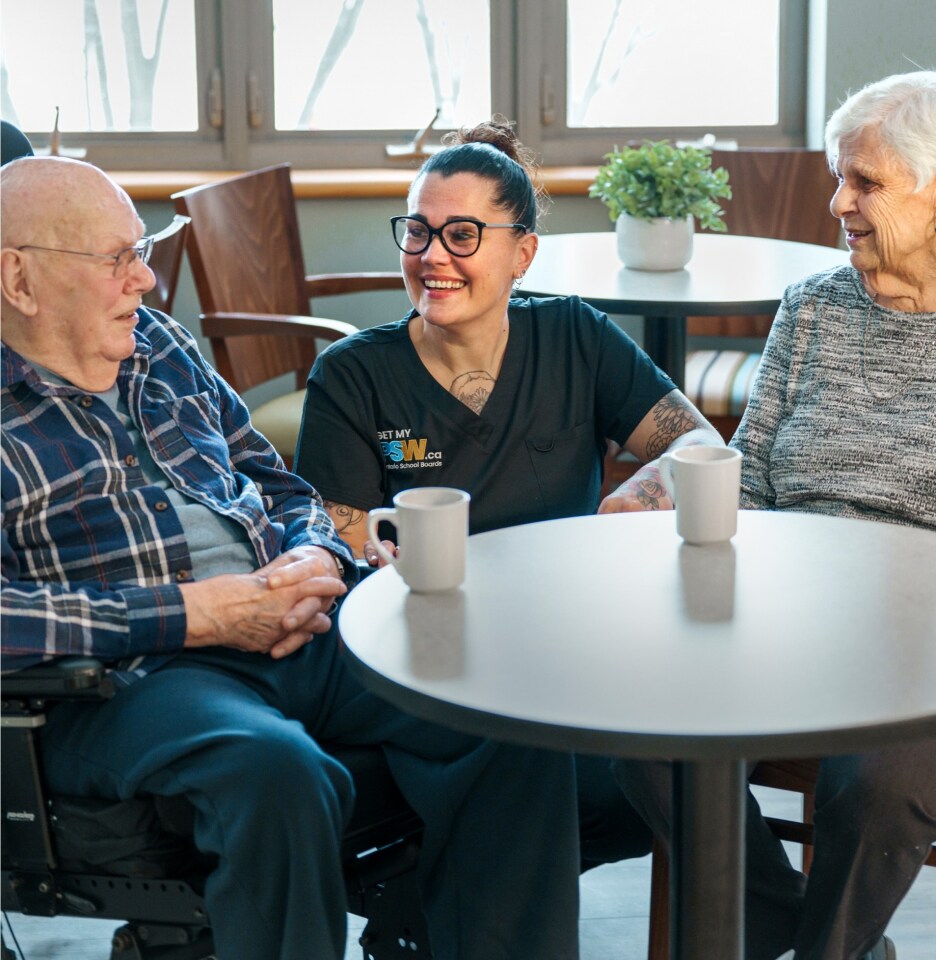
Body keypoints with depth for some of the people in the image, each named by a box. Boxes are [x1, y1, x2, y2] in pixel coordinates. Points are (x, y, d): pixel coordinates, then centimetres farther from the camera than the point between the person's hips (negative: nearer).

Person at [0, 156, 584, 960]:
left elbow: (283, 489, 26)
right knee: (277, 770, -38)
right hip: (134, 674, -6)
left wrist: (314, 562, 1)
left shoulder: (161, 344, 20)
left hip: (305, 637, 6)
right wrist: (198, 614, -17)